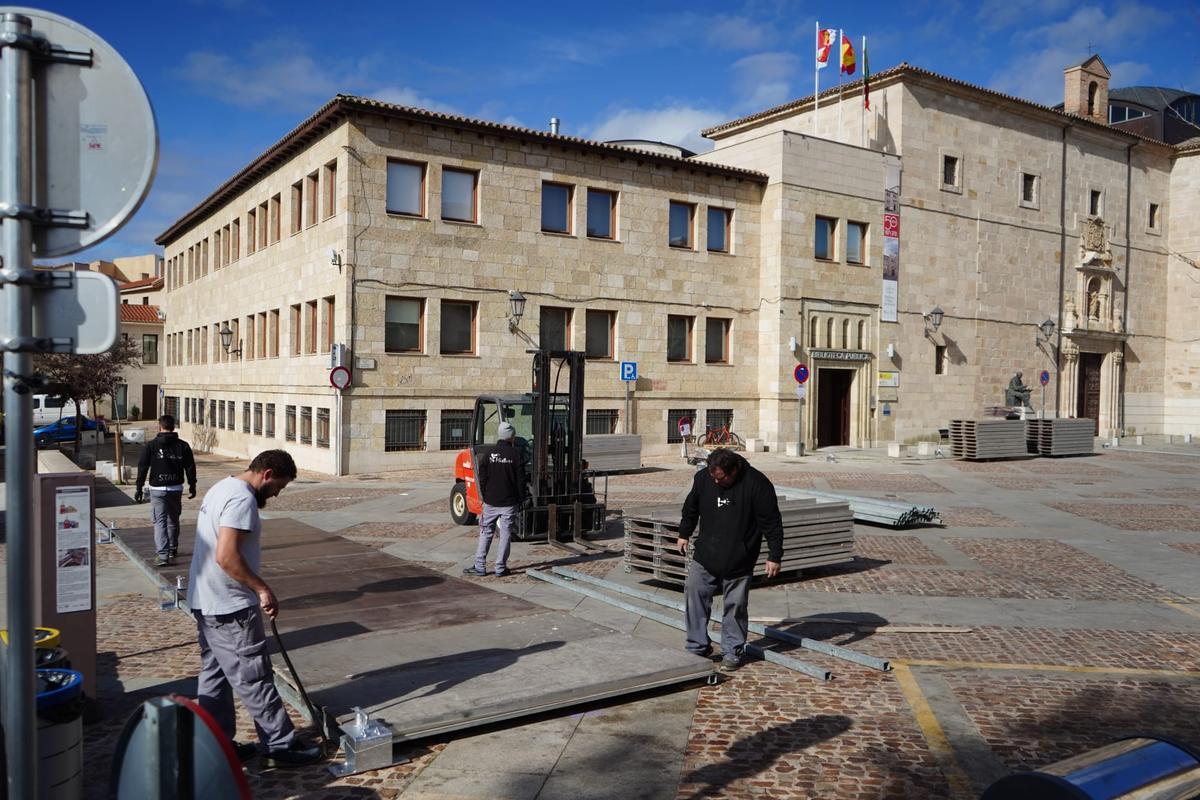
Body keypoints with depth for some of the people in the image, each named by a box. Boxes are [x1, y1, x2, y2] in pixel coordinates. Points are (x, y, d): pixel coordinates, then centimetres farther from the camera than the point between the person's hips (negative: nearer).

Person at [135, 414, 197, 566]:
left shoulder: (151, 445, -4)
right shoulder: (182, 446, 3)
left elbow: (143, 467, -4)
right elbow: (190, 467, 5)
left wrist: (139, 488, 1)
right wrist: (192, 486, 14)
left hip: (158, 489, -3)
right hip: (176, 489, 3)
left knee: (160, 521, -4)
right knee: (173, 520, 17)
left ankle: (162, 554, -14)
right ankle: (172, 551, 29)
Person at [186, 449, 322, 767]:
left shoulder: (221, 488, 13)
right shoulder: (242, 499, -20)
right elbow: (227, 556, -29)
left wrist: (255, 589, 22)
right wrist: (262, 589, -19)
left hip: (204, 602, 10)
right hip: (231, 608, -10)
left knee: (214, 674, 17)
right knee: (255, 679, -1)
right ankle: (280, 746, 7)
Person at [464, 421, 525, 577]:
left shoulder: (488, 452, -2)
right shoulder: (516, 454, -7)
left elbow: (482, 477, 1)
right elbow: (521, 481, -4)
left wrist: (484, 496, 12)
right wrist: (520, 500, 5)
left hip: (490, 502, 2)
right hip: (509, 503, -2)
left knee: (486, 534, 11)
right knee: (505, 535, 5)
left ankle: (479, 566, 11)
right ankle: (500, 568, 7)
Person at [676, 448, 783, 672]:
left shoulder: (756, 484, -17)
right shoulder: (702, 477, -4)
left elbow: (772, 522, -11)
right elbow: (691, 508, 15)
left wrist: (774, 556, -11)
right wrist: (684, 533, 20)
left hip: (738, 561, -4)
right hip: (705, 556, 4)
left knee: (735, 606, 3)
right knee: (694, 594, 0)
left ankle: (732, 652, 18)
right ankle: (697, 647, 13)